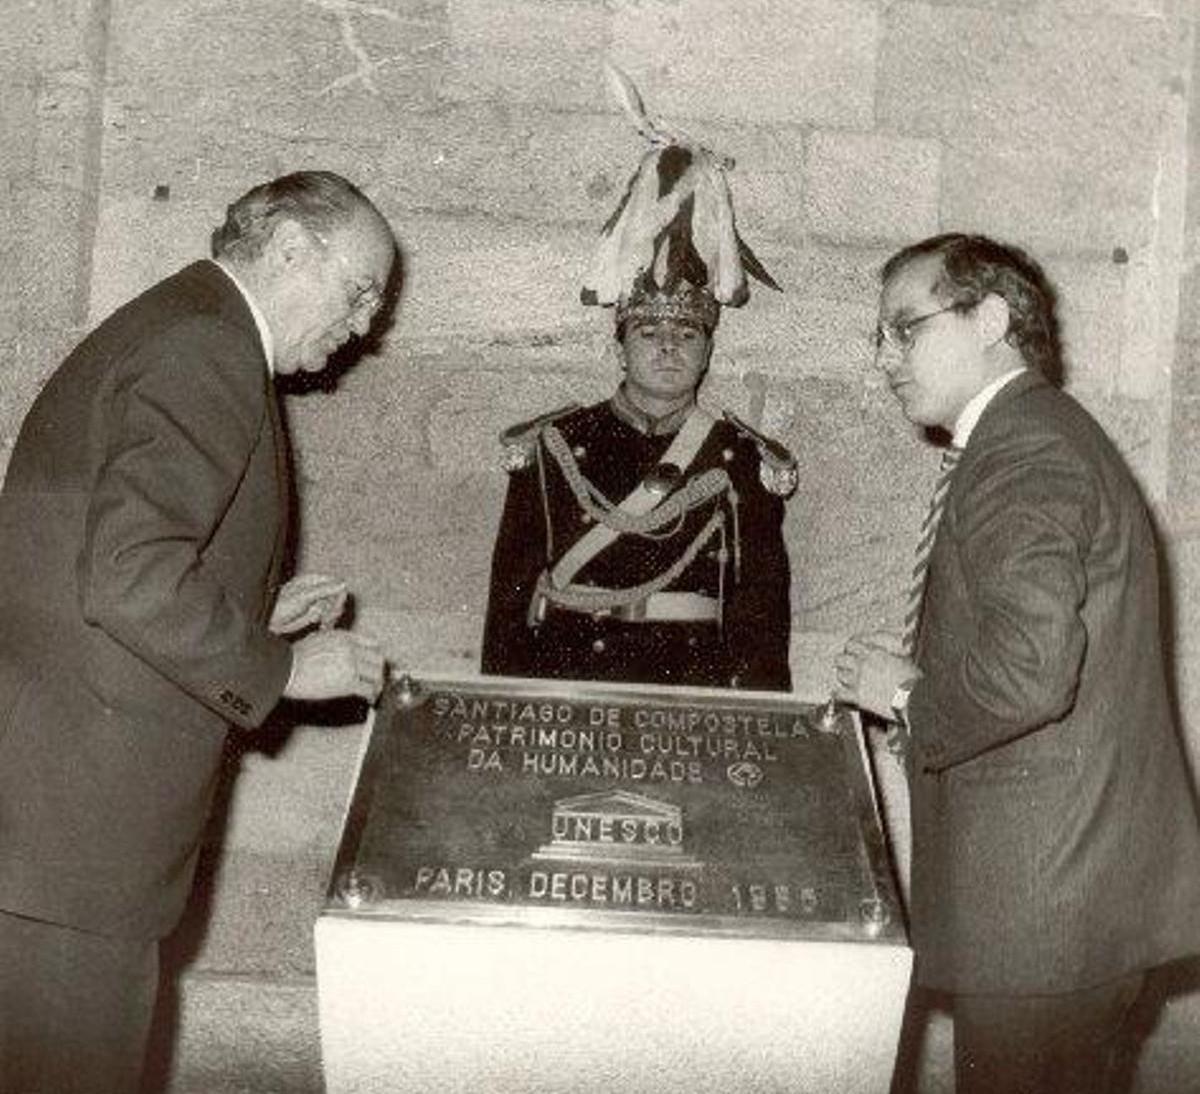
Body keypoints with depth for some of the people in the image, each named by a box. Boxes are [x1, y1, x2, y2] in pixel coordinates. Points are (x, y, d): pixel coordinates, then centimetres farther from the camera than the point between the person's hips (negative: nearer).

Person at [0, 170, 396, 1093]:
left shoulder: (167, 326, 18)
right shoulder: (205, 348, -15)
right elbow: (126, 579, -25)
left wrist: (255, 616, 13)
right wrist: (280, 666, -13)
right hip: (76, 805, -10)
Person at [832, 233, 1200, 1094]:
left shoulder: (1022, 452, -17)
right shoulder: (1044, 435, 16)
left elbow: (1028, 667, -30)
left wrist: (906, 697, -13)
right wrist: (923, 667, 8)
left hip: (1048, 906, -10)